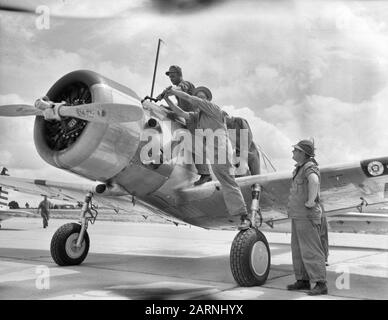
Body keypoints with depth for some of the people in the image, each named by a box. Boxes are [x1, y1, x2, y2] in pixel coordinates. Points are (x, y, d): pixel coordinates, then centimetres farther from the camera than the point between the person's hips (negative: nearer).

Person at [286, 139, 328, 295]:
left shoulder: (310, 167, -17)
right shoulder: (300, 167, 13)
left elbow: (314, 180, -41)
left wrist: (311, 201, -32)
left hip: (307, 216, -10)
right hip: (298, 216, 10)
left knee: (311, 250, -8)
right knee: (298, 249, 14)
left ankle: (321, 284, -3)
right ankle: (303, 280, 22)